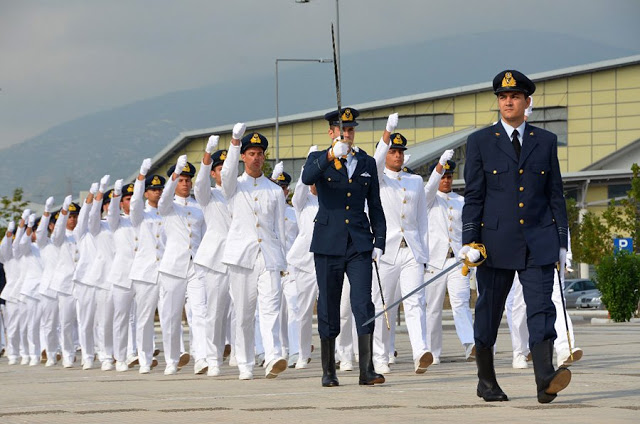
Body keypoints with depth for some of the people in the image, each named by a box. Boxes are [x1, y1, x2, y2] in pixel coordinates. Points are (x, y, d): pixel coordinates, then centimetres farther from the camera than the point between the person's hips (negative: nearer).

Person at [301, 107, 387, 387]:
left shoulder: (367, 163, 13)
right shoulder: (319, 159, 5)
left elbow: (375, 206, 15)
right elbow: (307, 178, -20)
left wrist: (379, 242, 6)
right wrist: (331, 156, -34)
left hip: (359, 245, 1)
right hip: (328, 244, -1)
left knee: (364, 304, -10)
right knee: (328, 307, 3)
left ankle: (367, 370, -13)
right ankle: (329, 372, 12)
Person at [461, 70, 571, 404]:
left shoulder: (546, 141, 10)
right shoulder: (480, 142, 5)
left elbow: (555, 195, 12)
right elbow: (473, 196, 2)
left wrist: (562, 243, 8)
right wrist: (470, 241, -7)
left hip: (538, 241, 1)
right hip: (495, 242, -1)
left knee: (541, 307, -13)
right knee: (488, 311, 6)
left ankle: (545, 379, -26)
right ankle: (486, 381, 21)